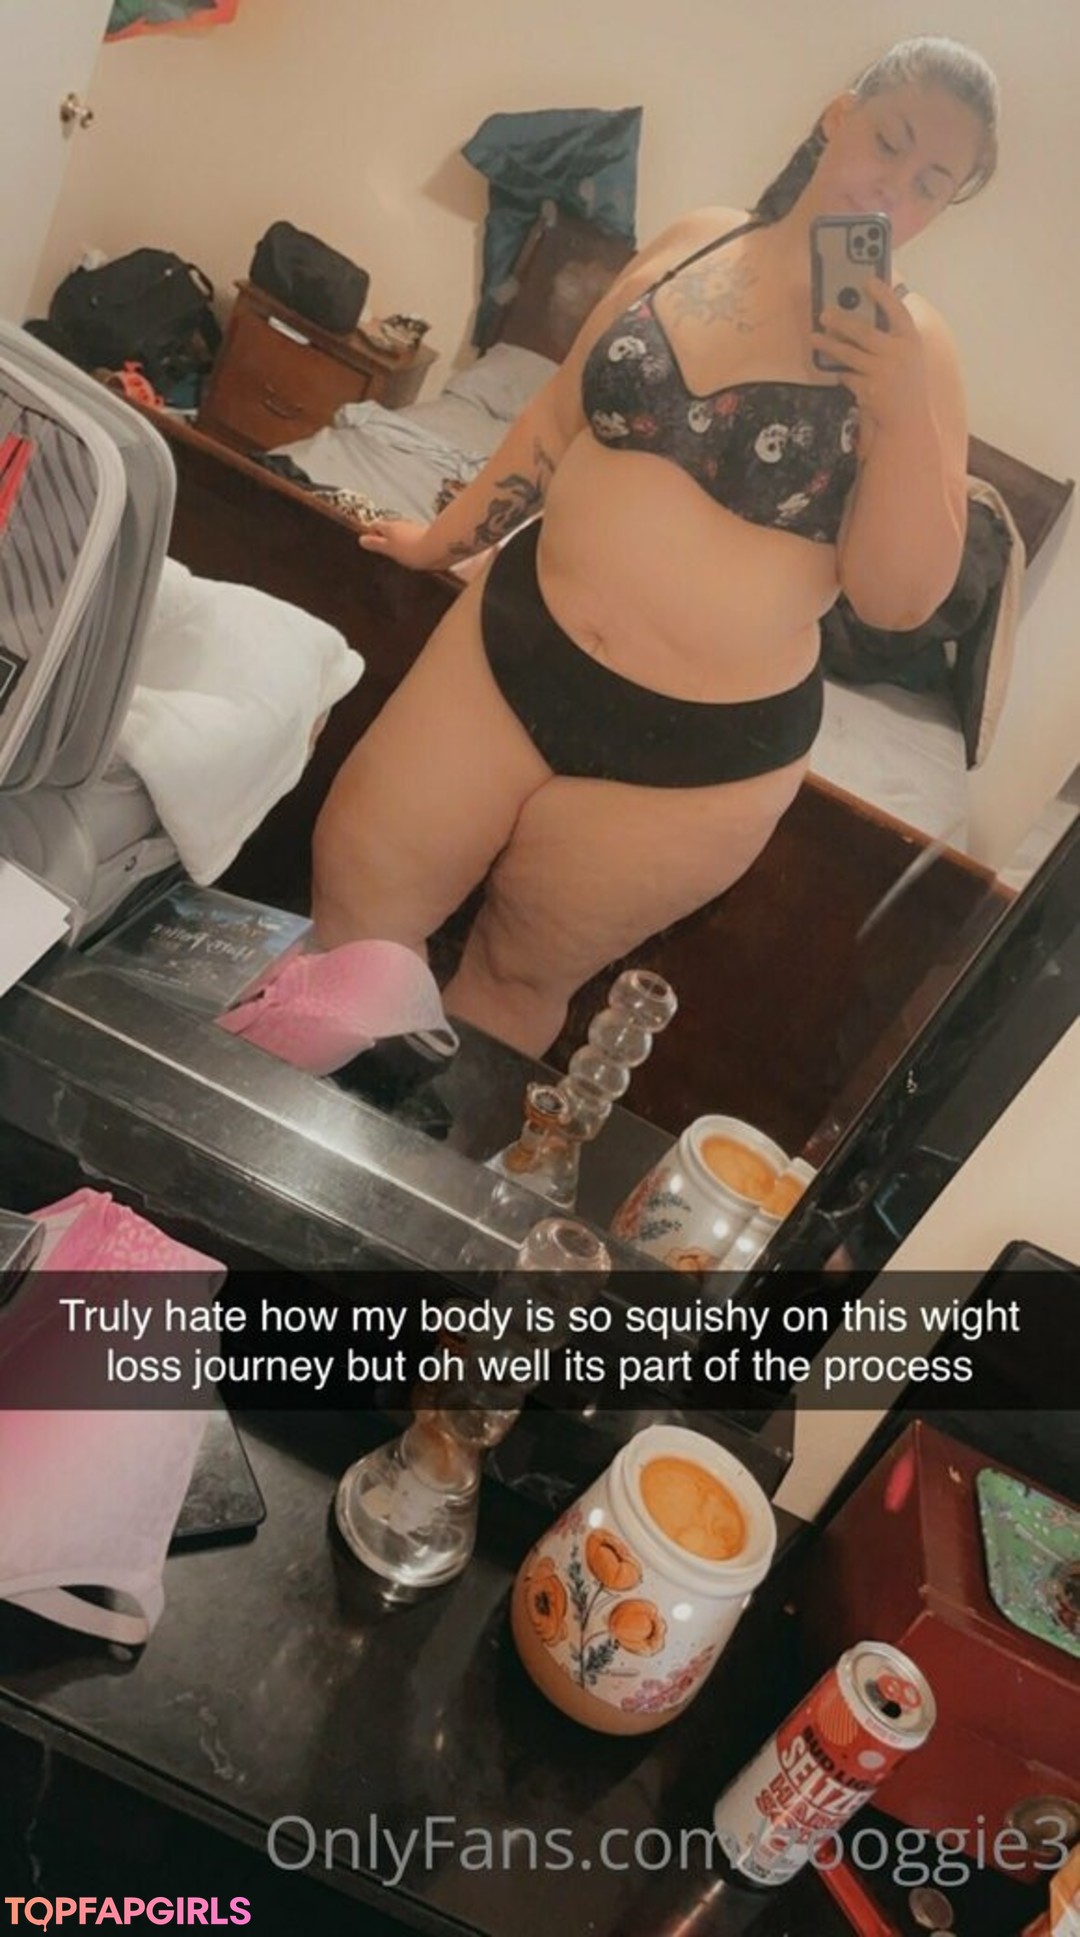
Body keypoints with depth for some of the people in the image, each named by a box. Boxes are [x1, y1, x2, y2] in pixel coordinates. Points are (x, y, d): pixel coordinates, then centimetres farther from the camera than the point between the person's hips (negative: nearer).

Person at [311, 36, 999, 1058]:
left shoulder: (912, 346, -5)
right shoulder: (694, 242, 6)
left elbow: (897, 597, -11)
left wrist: (903, 406, -23)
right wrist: (442, 539, 21)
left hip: (699, 746, -3)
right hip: (513, 645, 4)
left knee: (513, 982, 11)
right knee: (348, 901, 7)